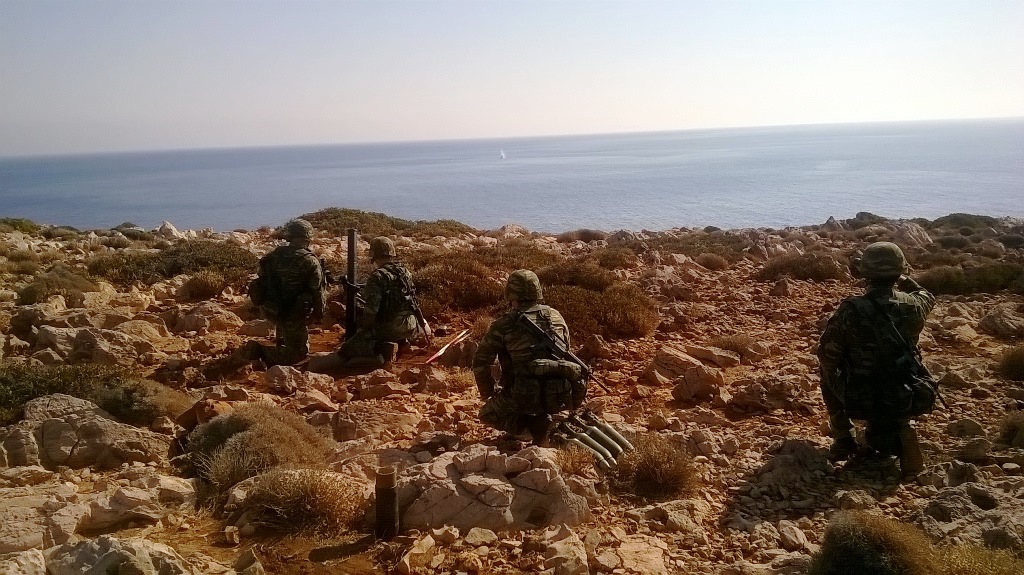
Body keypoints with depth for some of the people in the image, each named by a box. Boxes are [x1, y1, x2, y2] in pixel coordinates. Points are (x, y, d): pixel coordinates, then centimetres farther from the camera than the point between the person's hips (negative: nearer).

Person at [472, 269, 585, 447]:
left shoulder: (504, 325, 2)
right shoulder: (556, 316, 14)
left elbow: (480, 362, 5)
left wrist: (490, 395, 21)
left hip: (526, 395, -3)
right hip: (561, 396, 3)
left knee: (487, 414, 24)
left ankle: (525, 423, 0)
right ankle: (542, 419, 11)